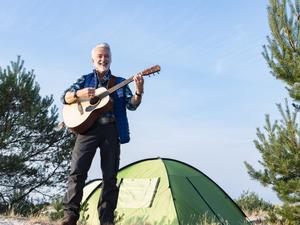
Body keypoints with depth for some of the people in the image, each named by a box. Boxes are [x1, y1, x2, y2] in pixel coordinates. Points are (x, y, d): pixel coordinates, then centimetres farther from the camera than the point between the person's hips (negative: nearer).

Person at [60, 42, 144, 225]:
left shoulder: (120, 82, 16)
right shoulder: (85, 79, 16)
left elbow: (131, 105, 5)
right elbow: (66, 98, 7)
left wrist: (139, 92, -16)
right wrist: (79, 94, -15)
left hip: (111, 130, 1)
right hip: (88, 127, -1)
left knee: (110, 176, -1)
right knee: (78, 170, -13)